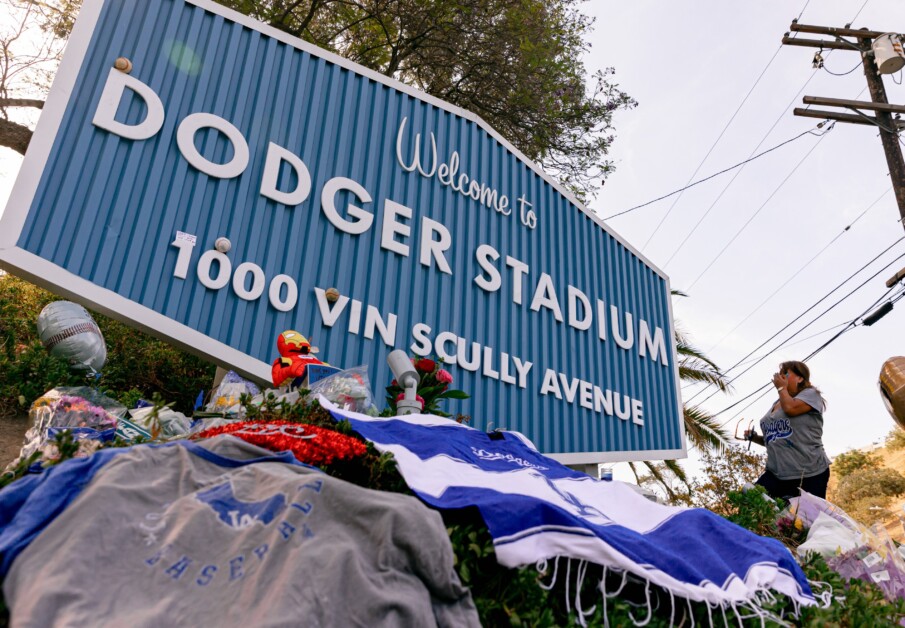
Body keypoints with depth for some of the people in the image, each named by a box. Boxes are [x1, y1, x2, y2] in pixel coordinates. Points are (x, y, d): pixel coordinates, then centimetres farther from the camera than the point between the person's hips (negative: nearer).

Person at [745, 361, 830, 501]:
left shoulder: (811, 394, 0)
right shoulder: (776, 404, 20)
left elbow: (790, 408, -22)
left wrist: (781, 388, -4)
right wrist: (754, 437, 8)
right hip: (776, 474, 6)